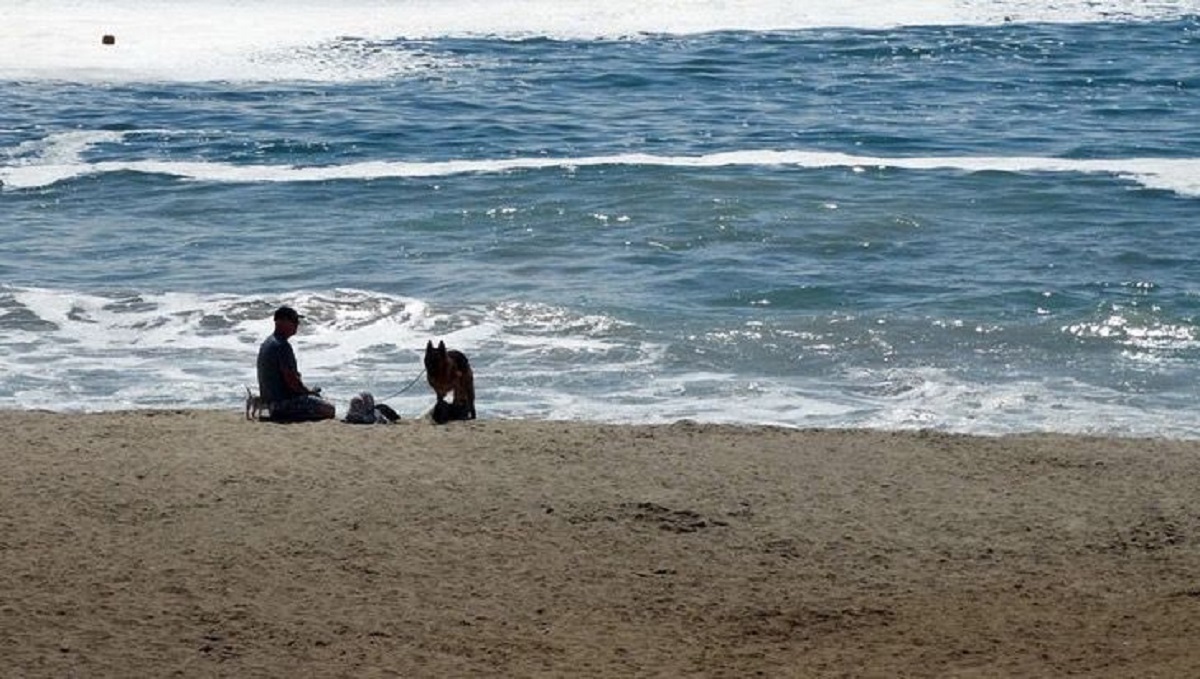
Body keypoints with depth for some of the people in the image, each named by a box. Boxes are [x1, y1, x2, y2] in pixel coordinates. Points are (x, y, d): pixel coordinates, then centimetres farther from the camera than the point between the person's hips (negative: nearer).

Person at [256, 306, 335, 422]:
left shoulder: (267, 342, 12)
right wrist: (308, 391, -5)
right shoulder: (282, 346, -19)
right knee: (328, 409, -7)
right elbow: (291, 381, -22)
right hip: (283, 401, -10)